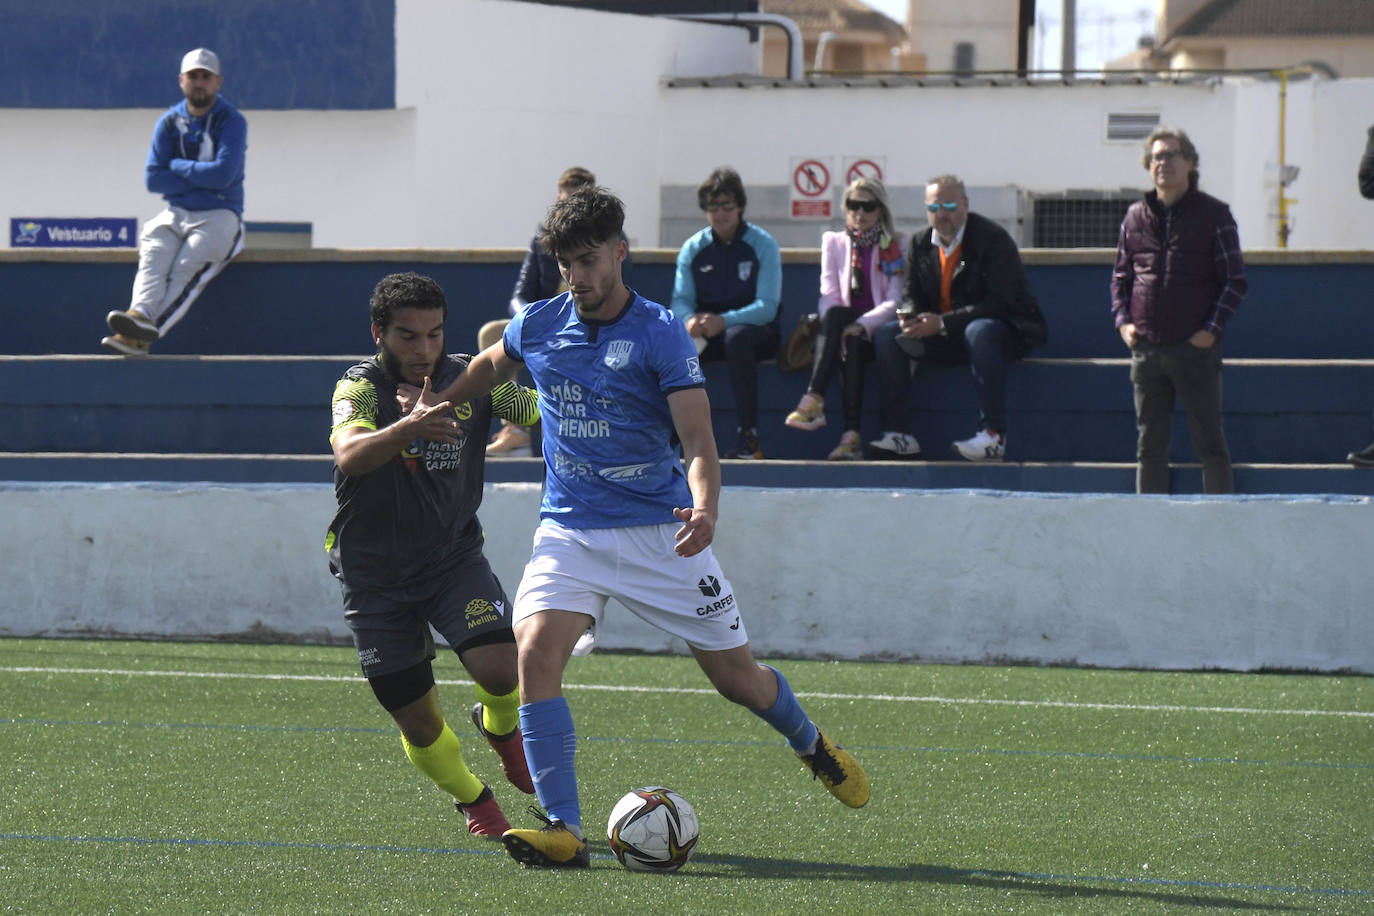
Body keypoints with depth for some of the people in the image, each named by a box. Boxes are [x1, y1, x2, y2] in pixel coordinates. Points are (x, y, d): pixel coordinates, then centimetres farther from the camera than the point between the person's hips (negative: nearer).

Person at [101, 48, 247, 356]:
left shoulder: (231, 122, -2)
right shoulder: (169, 123, 10)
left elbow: (223, 174, -16)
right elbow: (153, 179, 0)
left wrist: (178, 166, -5)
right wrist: (203, 179, -8)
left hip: (219, 216, -4)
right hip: (176, 214, 4)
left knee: (190, 263, -29)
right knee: (154, 254, -27)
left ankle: (142, 335, -48)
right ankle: (140, 315, -51)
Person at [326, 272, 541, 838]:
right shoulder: (360, 389, -16)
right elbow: (349, 455, -37)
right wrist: (409, 427, -55)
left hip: (453, 557, 2)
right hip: (373, 574, -2)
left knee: (500, 667, -23)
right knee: (418, 722, -1)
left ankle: (500, 727, 14)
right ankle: (472, 799, 31)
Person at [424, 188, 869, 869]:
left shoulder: (660, 334, -10)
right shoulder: (536, 326, 3)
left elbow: (698, 441, -16)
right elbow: (491, 366, 28)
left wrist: (704, 509, -34)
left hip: (659, 531, -2)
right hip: (568, 531, 3)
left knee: (736, 676, 5)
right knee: (535, 654, -23)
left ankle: (810, 744, 40)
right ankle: (563, 831, -24)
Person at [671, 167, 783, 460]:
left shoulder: (763, 245, -4)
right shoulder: (693, 248, 8)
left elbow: (767, 307, -13)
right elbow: (681, 300, 3)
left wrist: (724, 321, -31)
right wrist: (689, 320, -24)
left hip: (754, 329, -3)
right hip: (705, 332, 3)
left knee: (737, 336, -40)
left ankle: (748, 437, -39)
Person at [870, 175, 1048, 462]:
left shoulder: (992, 239, -15)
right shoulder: (921, 244, 5)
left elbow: (999, 303, -22)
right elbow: (913, 296, 10)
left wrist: (943, 323, -28)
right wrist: (910, 317, -17)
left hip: (1005, 331, -6)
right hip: (945, 340, 6)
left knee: (979, 331, -41)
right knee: (886, 335, -11)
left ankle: (994, 436, -40)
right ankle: (899, 436, -17)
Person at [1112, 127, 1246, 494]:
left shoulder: (1213, 215, 0)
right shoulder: (1136, 217, 10)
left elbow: (1235, 280, 0)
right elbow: (1121, 275, 19)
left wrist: (1212, 329, -10)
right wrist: (1123, 322, 3)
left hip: (1196, 349, -4)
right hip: (1146, 349, 4)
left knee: (1210, 445, -1)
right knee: (1150, 446, 7)